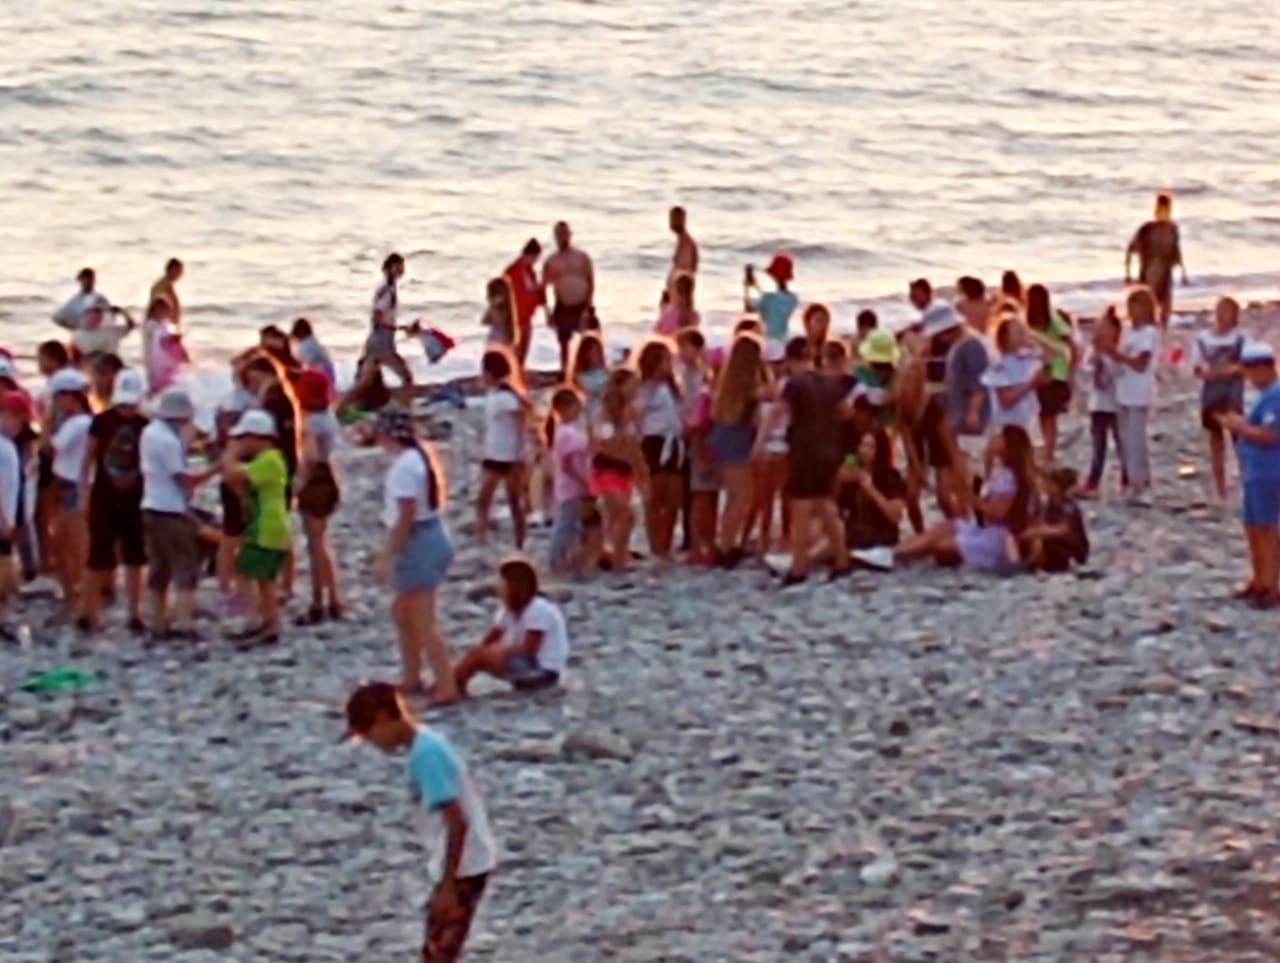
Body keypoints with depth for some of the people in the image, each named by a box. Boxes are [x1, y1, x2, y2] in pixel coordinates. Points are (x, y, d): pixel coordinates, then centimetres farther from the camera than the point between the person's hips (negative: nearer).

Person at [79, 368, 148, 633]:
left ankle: (135, 614, 13)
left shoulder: (146, 426, -2)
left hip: (135, 500, 1)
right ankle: (89, 611, 10)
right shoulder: (102, 422, -5)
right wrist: (83, 494, -2)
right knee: (99, 558, 2)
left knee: (135, 559, 7)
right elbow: (89, 459, 1)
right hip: (104, 498, -1)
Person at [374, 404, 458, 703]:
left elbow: (405, 518, -22)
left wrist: (386, 557, -18)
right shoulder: (418, 455, 9)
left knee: (424, 622, -4)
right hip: (430, 536, 10)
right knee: (402, 611, 22)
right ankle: (411, 678, 31)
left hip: (419, 542, -10)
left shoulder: (404, 466, -20)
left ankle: (446, 686, -2)